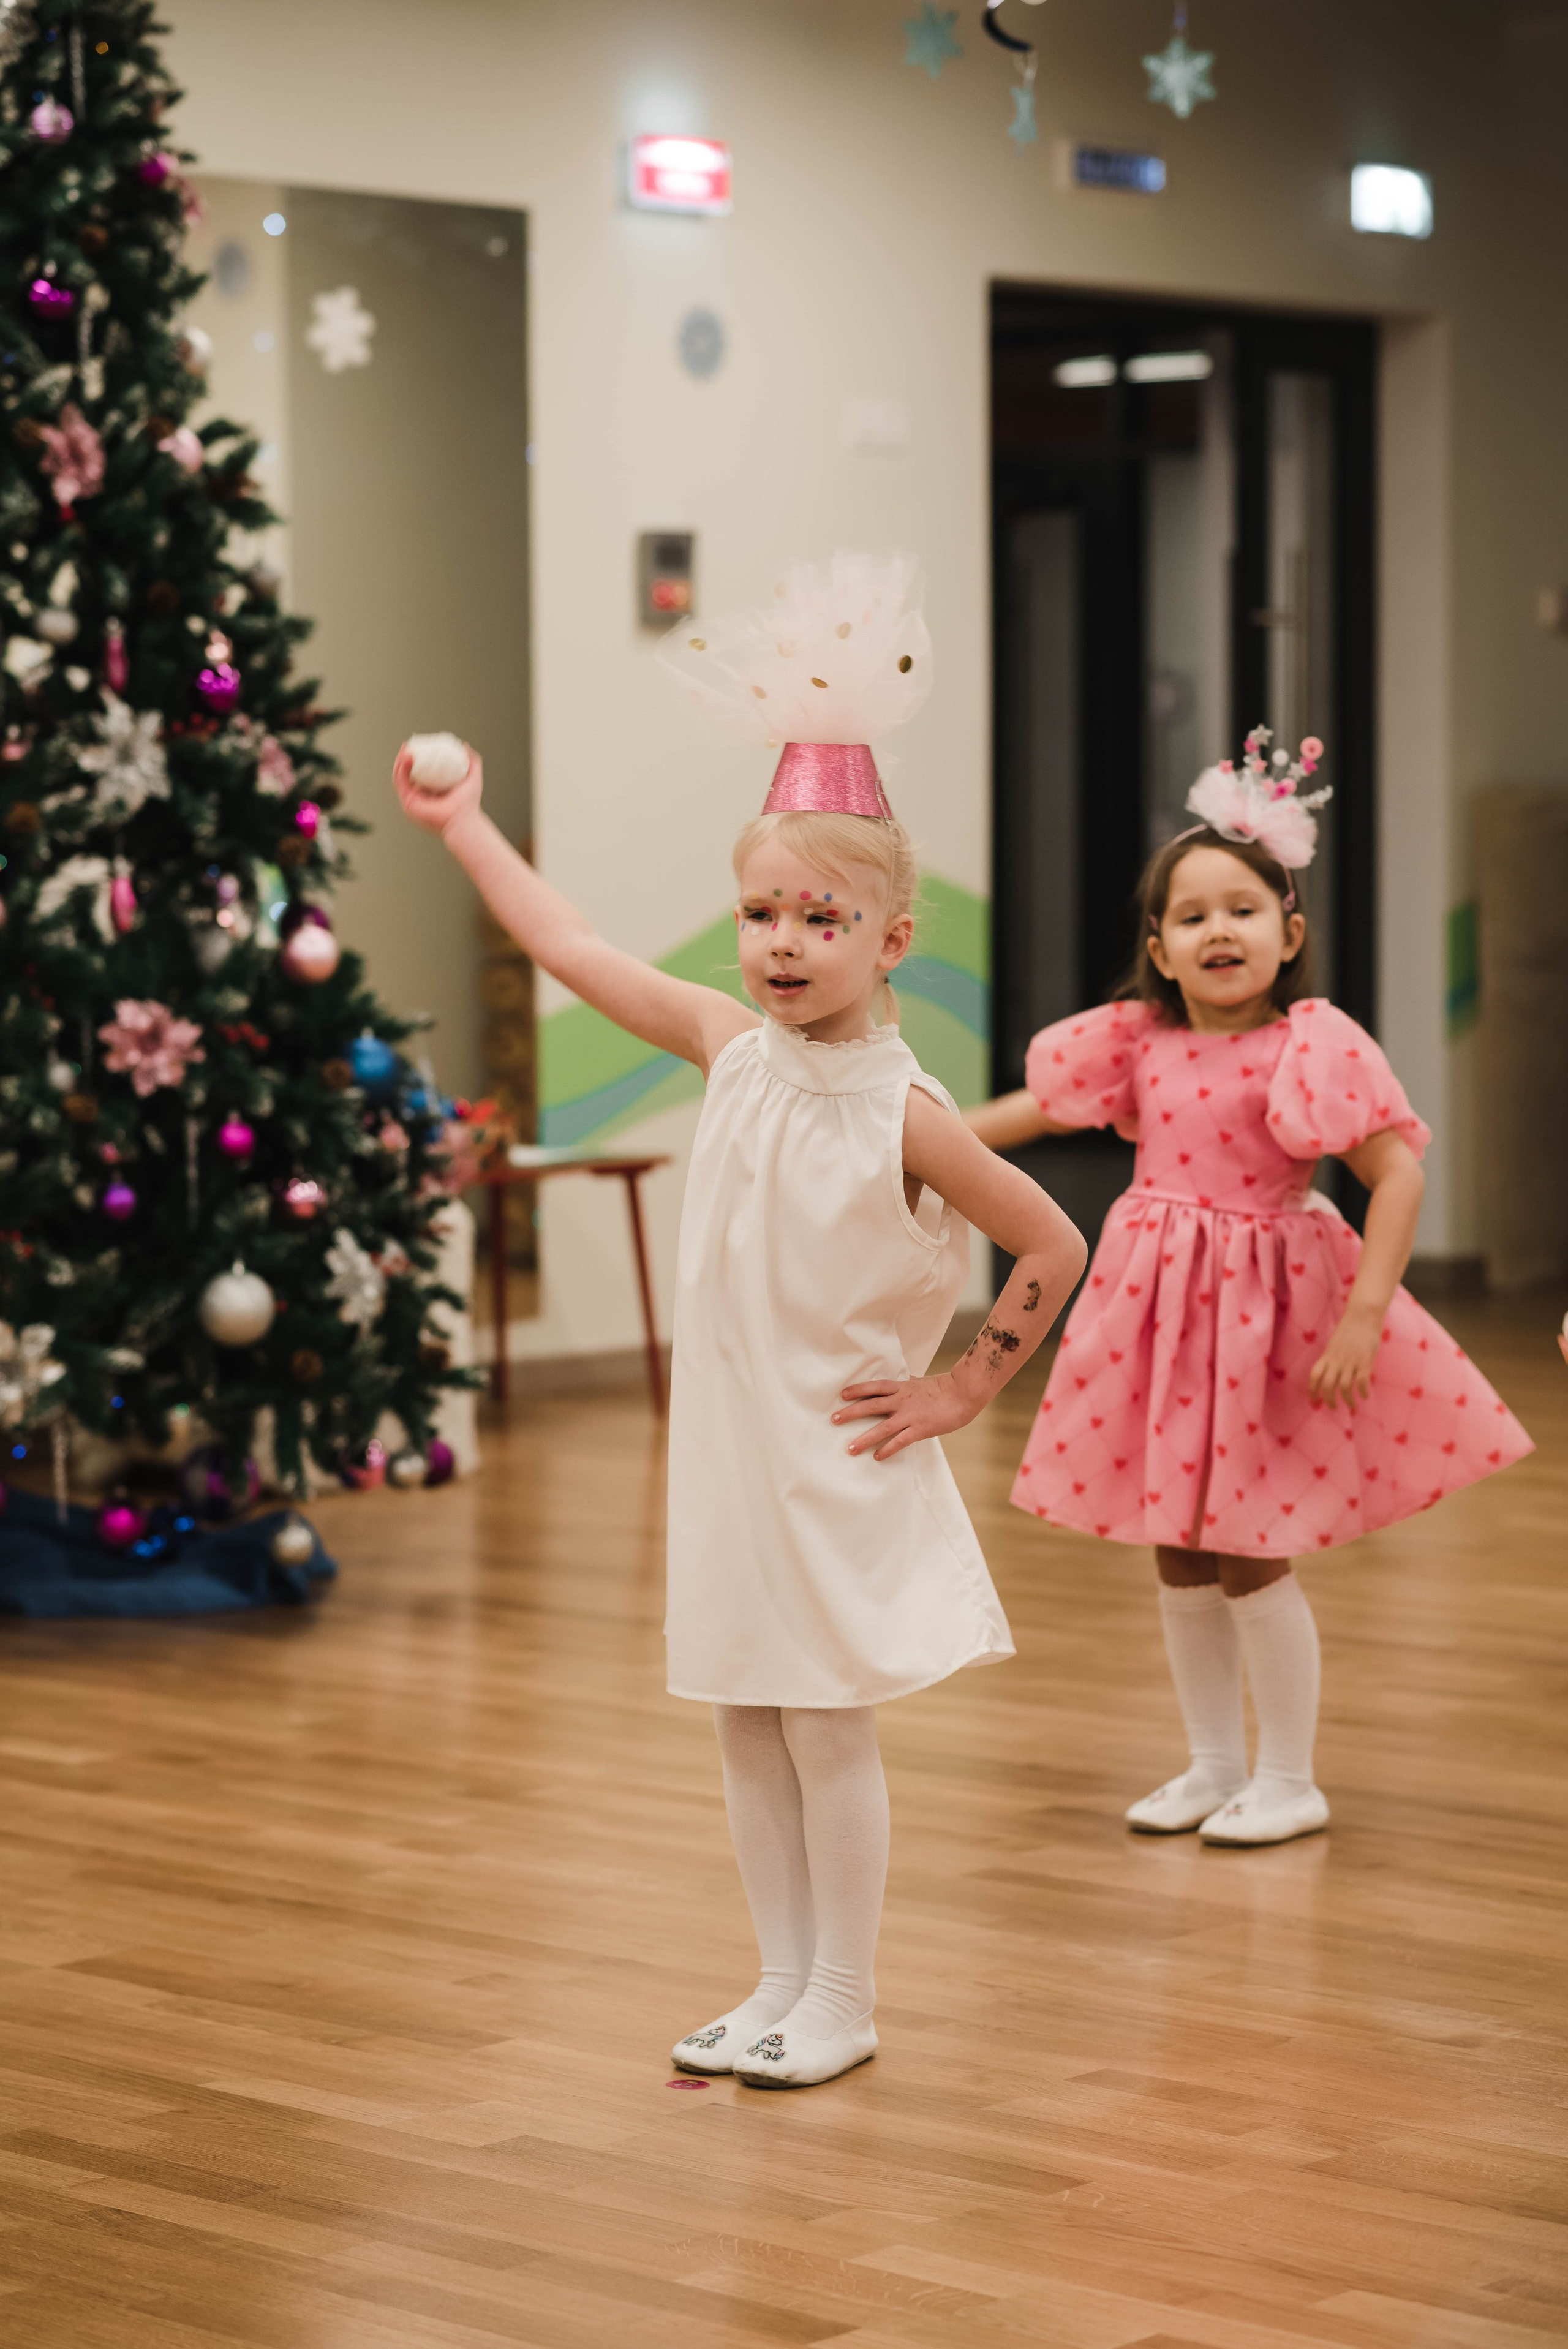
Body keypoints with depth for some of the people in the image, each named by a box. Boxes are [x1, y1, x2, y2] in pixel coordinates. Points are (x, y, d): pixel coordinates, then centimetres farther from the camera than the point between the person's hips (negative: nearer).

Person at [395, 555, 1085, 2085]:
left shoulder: (905, 1115, -15)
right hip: (726, 1443, 6)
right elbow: (570, 949, 7)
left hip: (840, 1460, -6)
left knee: (827, 1731, 2)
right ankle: (782, 1985, 24)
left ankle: (841, 2004, 14)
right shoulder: (731, 1049, 0)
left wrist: (962, 1391, -6)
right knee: (744, 1728, 12)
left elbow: (1054, 1247, -10)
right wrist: (460, 827, 10)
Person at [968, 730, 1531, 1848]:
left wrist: (1363, 1316, -23)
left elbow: (1399, 1175, -18)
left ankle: (1290, 1783, 15)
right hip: (1160, 1308, 6)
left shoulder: (1316, 1046, -16)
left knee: (1251, 1558, 0)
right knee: (1178, 1554, 13)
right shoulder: (1140, 1041, 1)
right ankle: (1216, 1765, 28)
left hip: (1269, 1306, -6)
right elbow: (1038, 1107, 16)